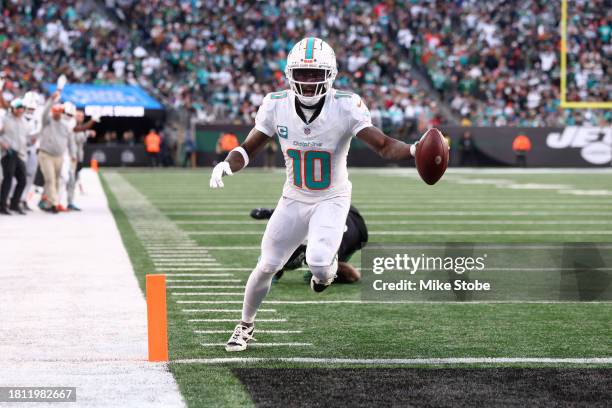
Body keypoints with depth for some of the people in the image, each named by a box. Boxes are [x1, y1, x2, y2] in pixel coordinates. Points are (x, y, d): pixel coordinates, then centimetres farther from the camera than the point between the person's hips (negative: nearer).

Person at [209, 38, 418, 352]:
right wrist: (227, 166, -25)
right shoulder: (276, 106, -14)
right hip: (294, 199, 3)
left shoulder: (345, 107, -23)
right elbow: (248, 149, -4)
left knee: (318, 262, -26)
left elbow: (384, 146, -25)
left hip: (332, 199, -3)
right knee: (267, 266, 7)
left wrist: (414, 150, -45)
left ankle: (327, 265, 14)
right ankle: (246, 325, 32)